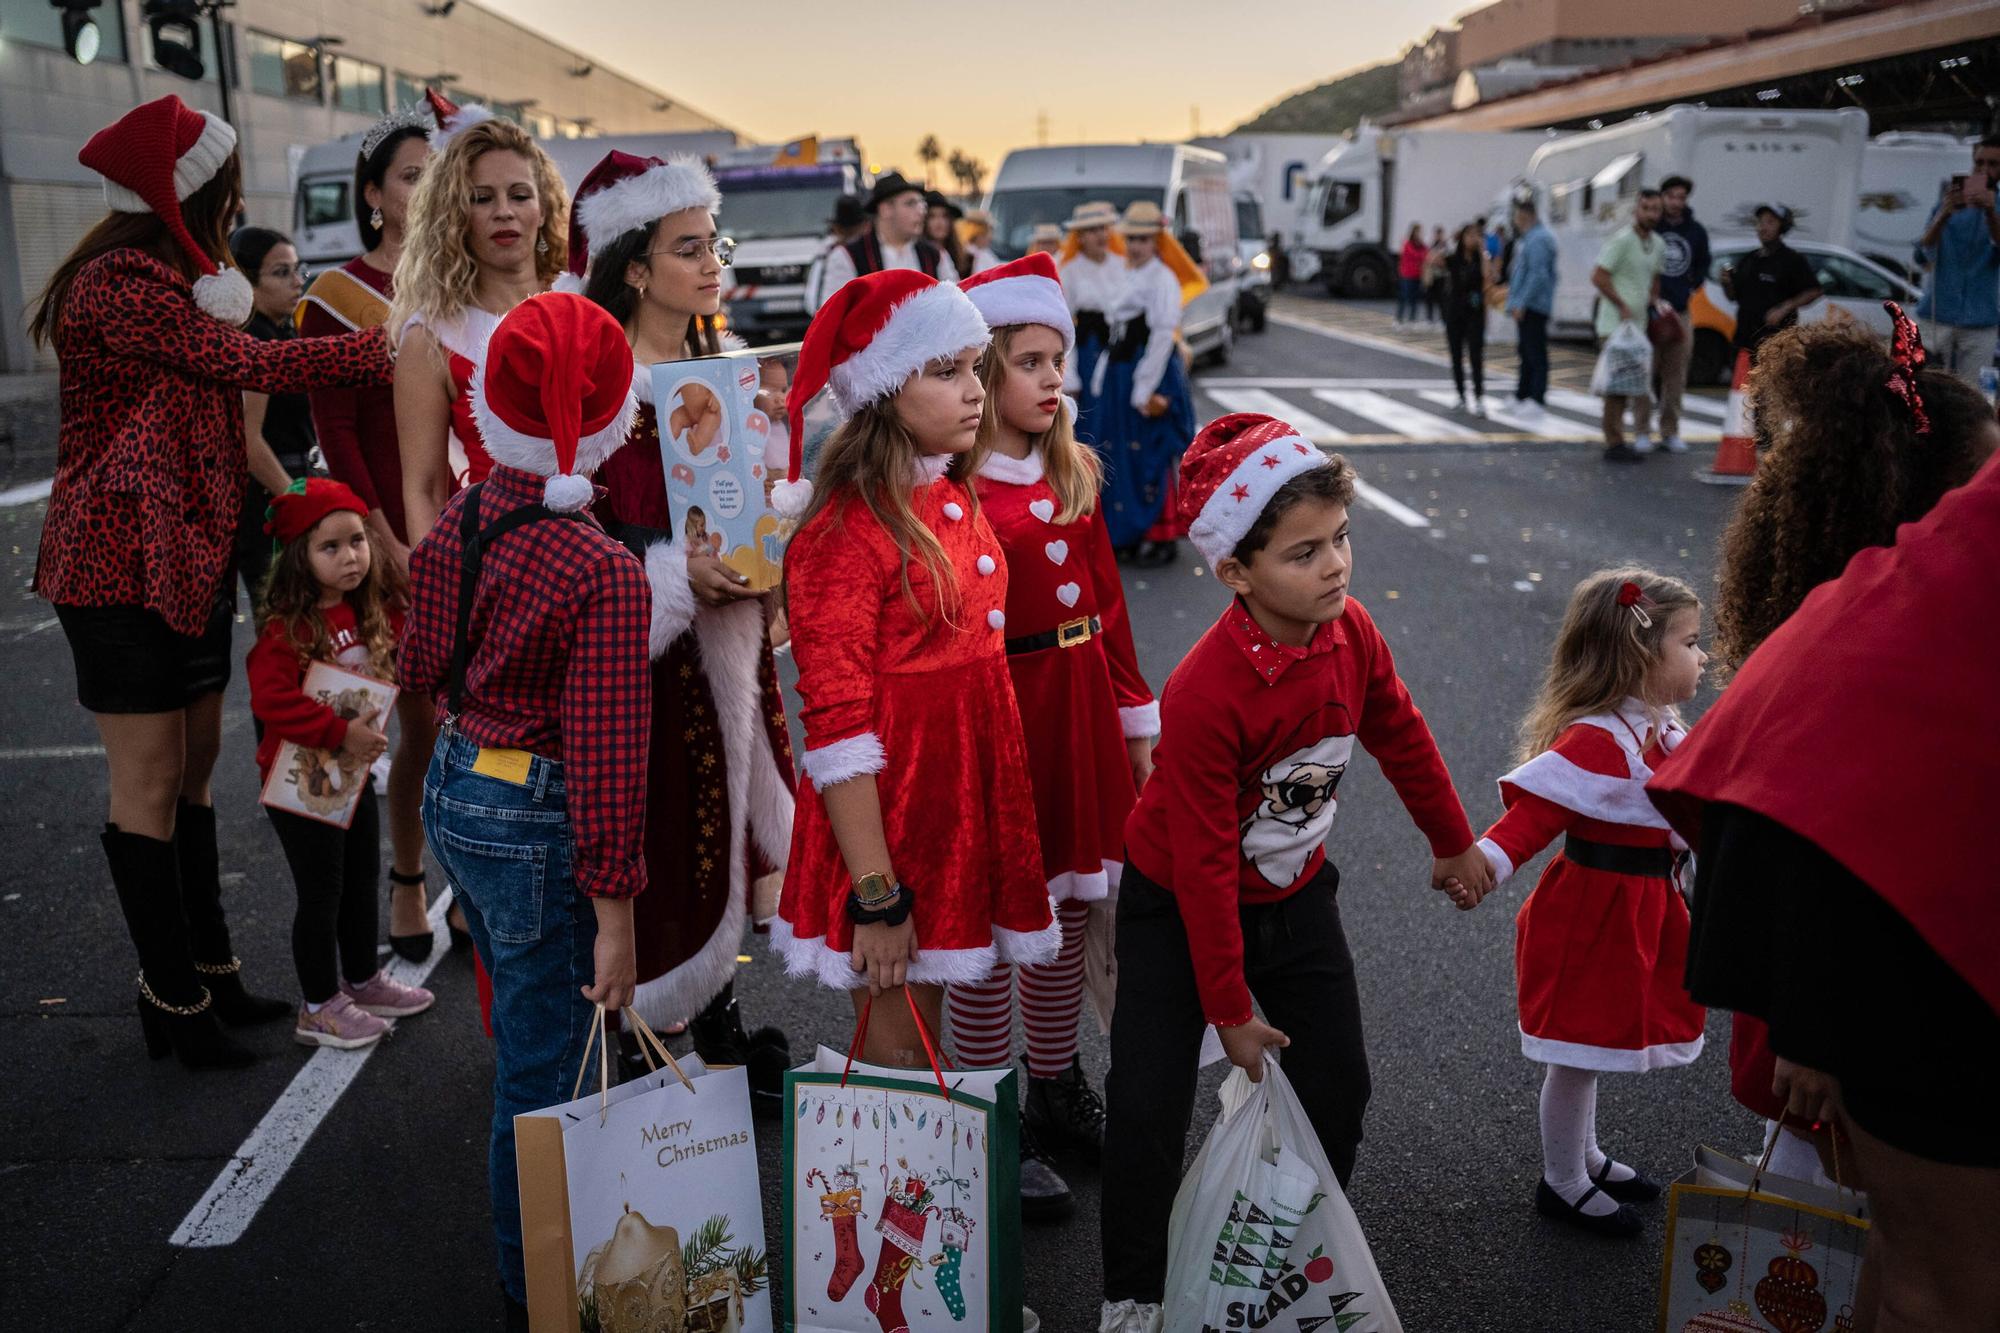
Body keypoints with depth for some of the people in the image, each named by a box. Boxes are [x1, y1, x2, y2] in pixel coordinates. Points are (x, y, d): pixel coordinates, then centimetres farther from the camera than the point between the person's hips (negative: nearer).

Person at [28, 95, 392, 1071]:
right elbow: (247, 365, -19)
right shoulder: (121, 284, -17)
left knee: (192, 768, 13)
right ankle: (171, 999, 9)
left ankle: (208, 972, 23)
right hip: (124, 565, -10)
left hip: (189, 558, 10)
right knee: (151, 781, -2)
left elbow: (223, 402, 13)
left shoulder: (168, 279, 17)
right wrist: (388, 345, -13)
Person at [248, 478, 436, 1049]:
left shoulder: (371, 613, 2)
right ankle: (318, 1007, 19)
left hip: (354, 771, 8)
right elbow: (269, 698, -32)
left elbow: (400, 659, 20)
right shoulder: (286, 627, -23)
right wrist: (340, 731, -32)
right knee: (321, 893, 3)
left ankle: (363, 980, 38)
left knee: (362, 880, 20)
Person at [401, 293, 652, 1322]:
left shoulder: (455, 524, -3)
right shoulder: (605, 574, -24)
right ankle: (534, 1294, 25)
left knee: (523, 1034, 28)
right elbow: (603, 758, -23)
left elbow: (421, 669, 11)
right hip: (538, 829, -8)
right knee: (540, 1075, 8)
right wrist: (615, 916, -17)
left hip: (452, 792, 9)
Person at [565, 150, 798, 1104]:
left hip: (724, 636, 7)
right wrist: (678, 573, -24)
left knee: (719, 831, 14)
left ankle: (719, 1028, 29)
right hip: (633, 642, -7)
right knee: (644, 838, 0)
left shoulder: (721, 368, 11)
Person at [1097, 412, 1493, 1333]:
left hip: (1294, 895, 6)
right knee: (1149, 1106, -7)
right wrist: (1230, 1008, -17)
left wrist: (1454, 843, 20)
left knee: (1338, 1083, 8)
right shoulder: (1204, 695, -33)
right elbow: (1203, 866, -25)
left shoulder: (1350, 632, -14)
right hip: (1177, 909, -6)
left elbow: (1401, 736, 7)